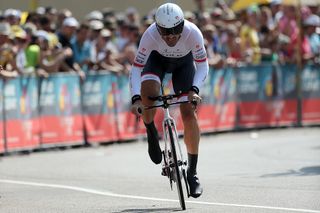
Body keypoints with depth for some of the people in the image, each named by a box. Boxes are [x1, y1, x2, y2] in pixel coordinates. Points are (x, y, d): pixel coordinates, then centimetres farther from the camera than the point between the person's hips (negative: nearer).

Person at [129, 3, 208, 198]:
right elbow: (136, 68, -30)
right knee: (147, 90, -32)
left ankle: (192, 172, -1)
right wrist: (136, 99, -44)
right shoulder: (150, 35, -36)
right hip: (158, 59, 0)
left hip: (184, 62, 0)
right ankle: (152, 134, -2)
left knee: (189, 113, -12)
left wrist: (194, 90, -40)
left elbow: (202, 65, -24)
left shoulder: (193, 33, -36)